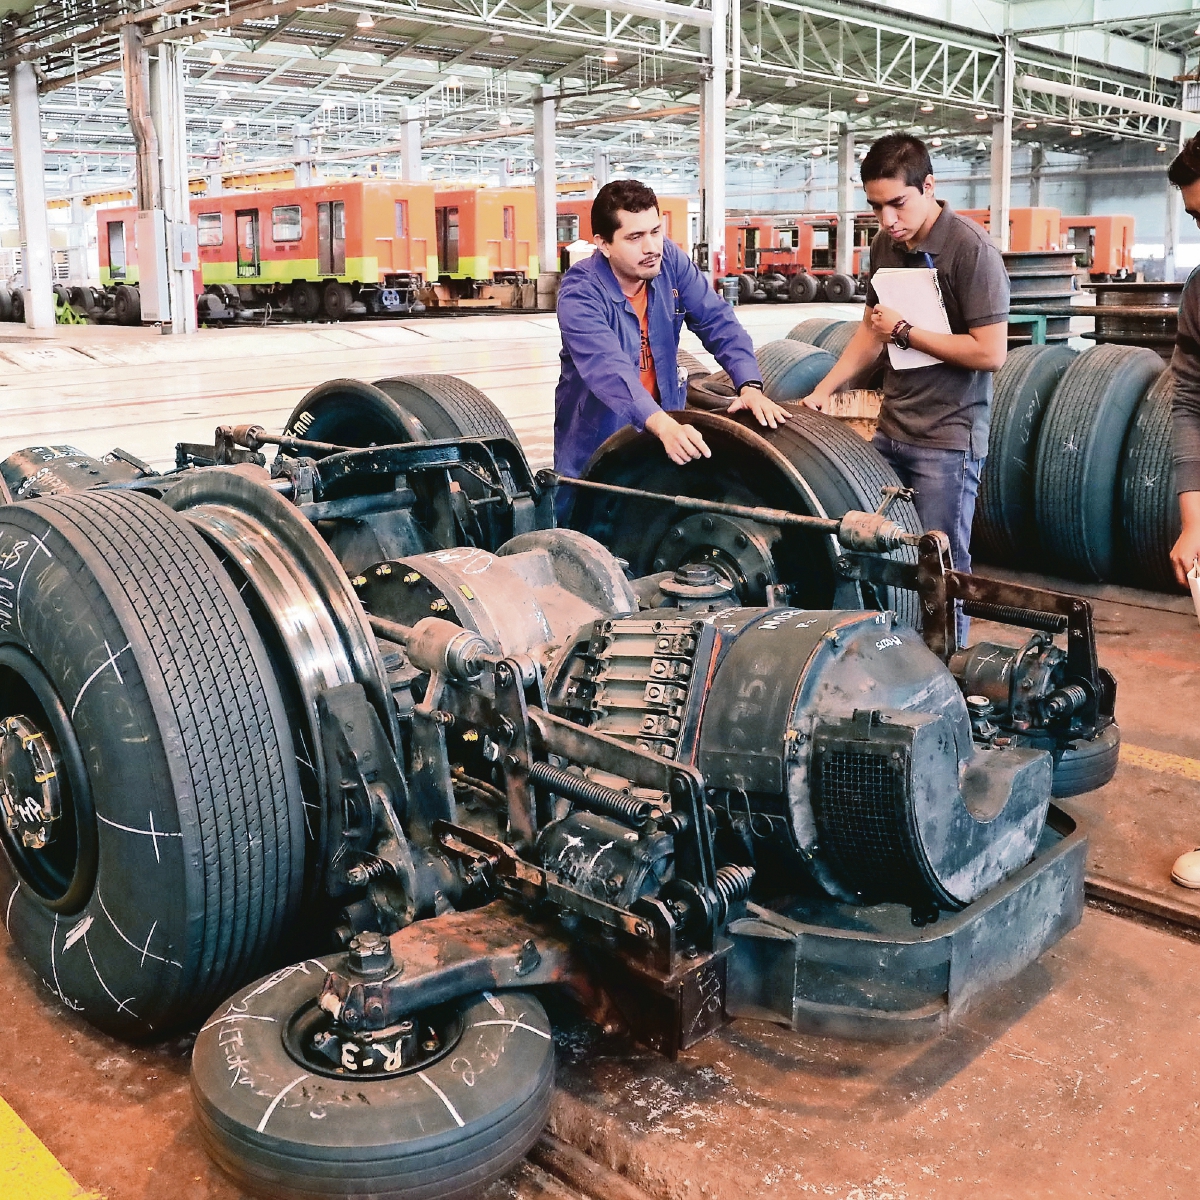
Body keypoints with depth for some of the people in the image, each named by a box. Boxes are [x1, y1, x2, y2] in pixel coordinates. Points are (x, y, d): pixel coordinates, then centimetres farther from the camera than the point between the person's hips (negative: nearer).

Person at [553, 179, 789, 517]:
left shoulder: (670, 261, -9)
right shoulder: (579, 294, -25)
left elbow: (718, 322, -12)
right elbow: (608, 369, -40)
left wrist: (749, 387, -30)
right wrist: (662, 425, -55)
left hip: (663, 423, 4)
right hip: (596, 436, -4)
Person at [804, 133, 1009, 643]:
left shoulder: (971, 249, -13)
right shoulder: (886, 245, 10)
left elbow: (990, 352, -18)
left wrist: (903, 331, -12)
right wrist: (822, 391, 11)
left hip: (948, 437, -7)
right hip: (892, 428, 7)